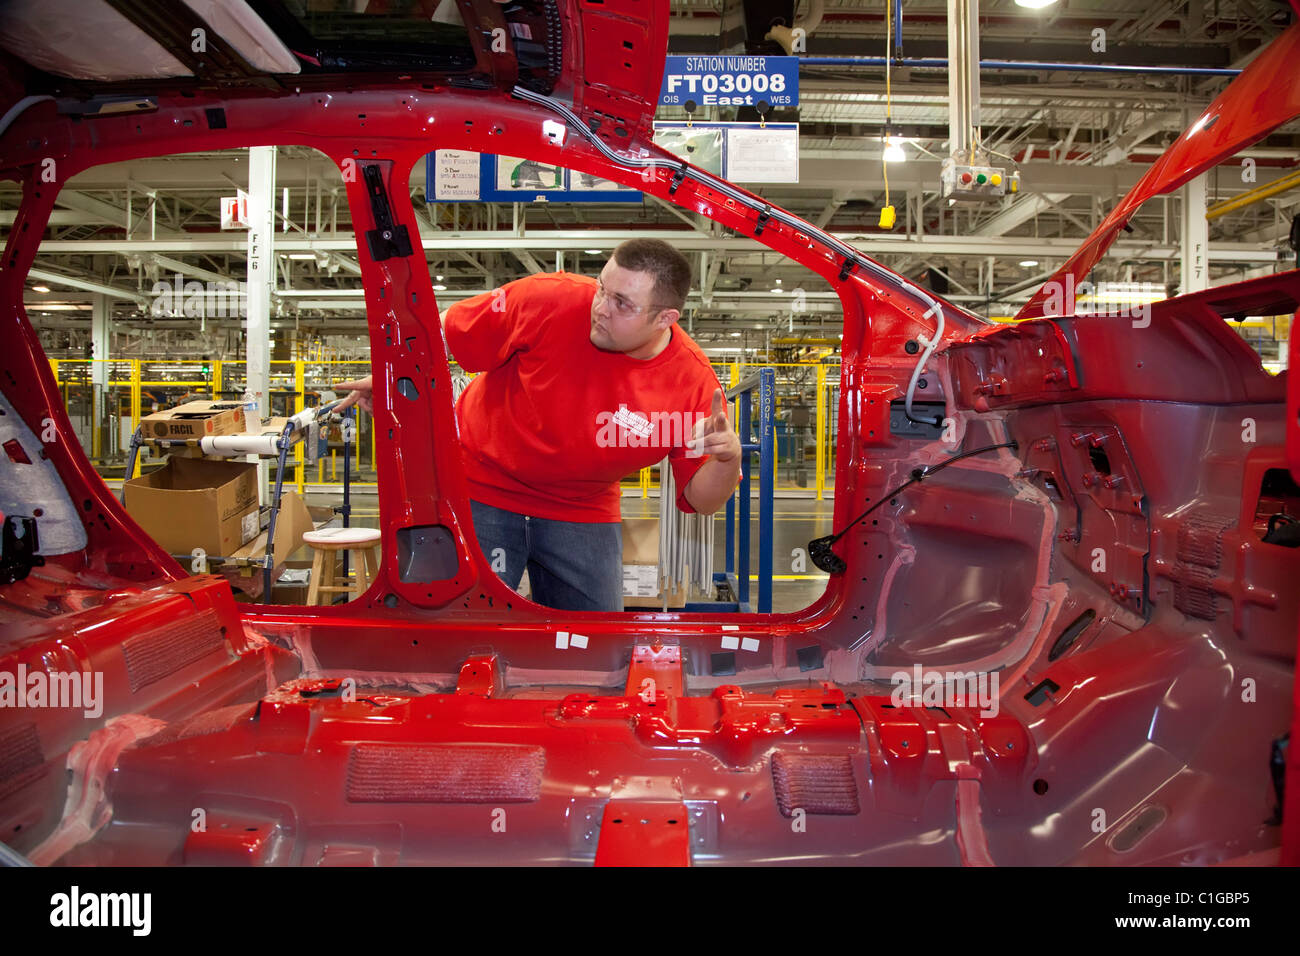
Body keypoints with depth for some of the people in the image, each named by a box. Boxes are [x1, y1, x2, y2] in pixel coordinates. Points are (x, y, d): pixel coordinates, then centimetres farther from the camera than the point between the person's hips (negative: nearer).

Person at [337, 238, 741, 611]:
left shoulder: (693, 382, -18)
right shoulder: (546, 299, -22)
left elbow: (700, 499, -12)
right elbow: (445, 333, -6)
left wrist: (728, 459, -32)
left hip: (583, 514, 2)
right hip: (482, 490, -1)